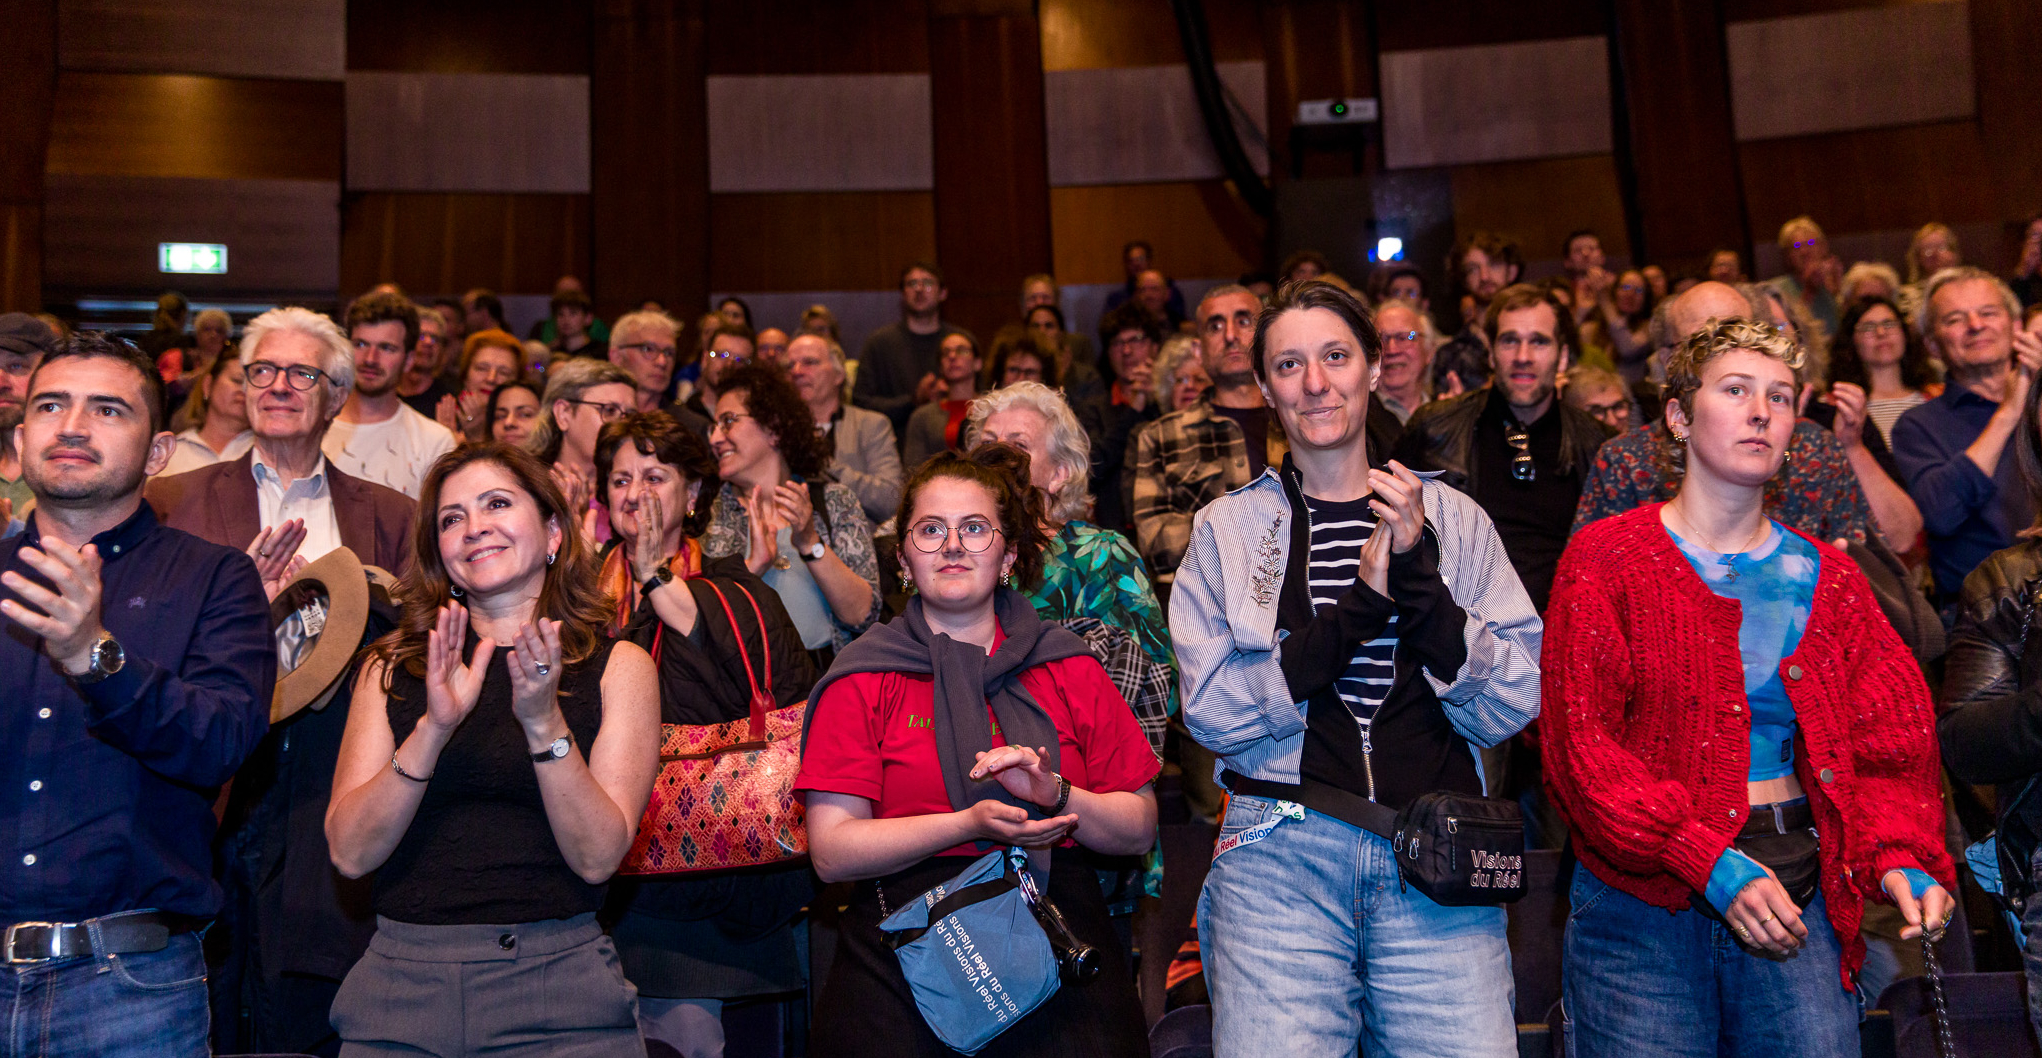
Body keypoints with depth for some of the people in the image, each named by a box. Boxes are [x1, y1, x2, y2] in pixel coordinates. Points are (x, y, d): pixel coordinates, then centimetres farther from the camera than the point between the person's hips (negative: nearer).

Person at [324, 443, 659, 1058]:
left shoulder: (618, 666, 0)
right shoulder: (392, 666, 7)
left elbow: (598, 856, -8)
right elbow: (350, 852, -3)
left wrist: (544, 722, -20)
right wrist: (432, 728, -16)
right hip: (402, 983, 2)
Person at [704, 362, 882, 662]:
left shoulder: (833, 500, 7)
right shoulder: (708, 505, 9)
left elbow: (862, 616, -2)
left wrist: (810, 543, -13)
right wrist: (754, 564, -16)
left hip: (825, 671, 0)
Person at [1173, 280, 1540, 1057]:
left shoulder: (1452, 518, 9)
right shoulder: (1227, 528, 7)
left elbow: (1513, 708, 2)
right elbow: (1212, 712, -4)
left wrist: (1420, 578, -11)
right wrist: (1358, 609, -12)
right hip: (1279, 856, -1)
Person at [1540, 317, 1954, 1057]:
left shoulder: (1826, 579, 11)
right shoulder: (1606, 560, -2)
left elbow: (1889, 734, 7)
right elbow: (1580, 746, -9)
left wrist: (1899, 853, -12)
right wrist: (1710, 865, -18)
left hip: (1797, 901, 3)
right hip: (1643, 901, -3)